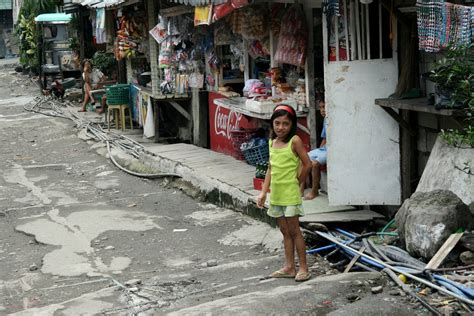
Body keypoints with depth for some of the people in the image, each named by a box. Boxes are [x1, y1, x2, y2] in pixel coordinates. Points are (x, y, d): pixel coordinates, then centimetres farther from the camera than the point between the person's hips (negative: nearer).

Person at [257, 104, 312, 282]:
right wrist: (263, 192, 7)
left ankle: (303, 268, 7)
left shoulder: (294, 141, -11)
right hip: (276, 194, 6)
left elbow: (307, 164, -11)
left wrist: (297, 183, -2)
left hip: (290, 194, -6)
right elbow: (270, 169, 11)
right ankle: (289, 267, 19)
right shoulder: (272, 142, 8)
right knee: (285, 231, 12)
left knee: (294, 230, -1)